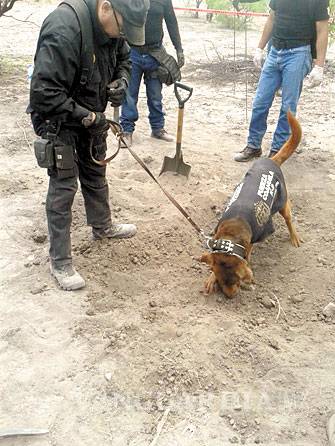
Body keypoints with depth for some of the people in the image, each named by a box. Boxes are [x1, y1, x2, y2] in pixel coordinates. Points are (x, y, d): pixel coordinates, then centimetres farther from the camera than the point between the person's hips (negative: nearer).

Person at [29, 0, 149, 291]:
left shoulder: (112, 25, -8)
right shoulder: (64, 29, -33)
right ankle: (60, 262, 6)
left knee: (95, 174, 21)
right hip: (58, 118, -7)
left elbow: (123, 59, 12)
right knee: (63, 186, -5)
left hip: (90, 114, 8)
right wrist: (87, 117, -27)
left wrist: (121, 82, -10)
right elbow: (44, 92, -34)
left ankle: (102, 226, 44)